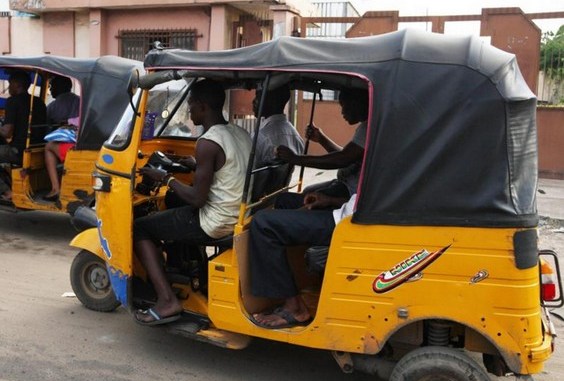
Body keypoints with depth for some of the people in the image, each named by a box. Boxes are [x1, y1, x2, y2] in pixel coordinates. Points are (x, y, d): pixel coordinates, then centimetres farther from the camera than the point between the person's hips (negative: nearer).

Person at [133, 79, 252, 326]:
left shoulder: (207, 143, -20)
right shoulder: (241, 134, 6)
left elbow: (197, 199, -19)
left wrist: (167, 179, -5)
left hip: (217, 223, -9)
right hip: (240, 217, 9)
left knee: (139, 229, 5)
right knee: (174, 206, 32)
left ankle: (167, 301, -2)